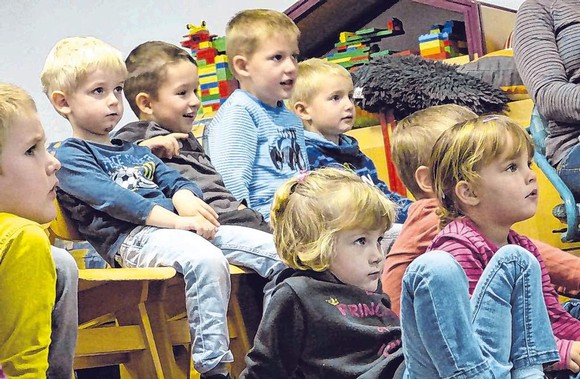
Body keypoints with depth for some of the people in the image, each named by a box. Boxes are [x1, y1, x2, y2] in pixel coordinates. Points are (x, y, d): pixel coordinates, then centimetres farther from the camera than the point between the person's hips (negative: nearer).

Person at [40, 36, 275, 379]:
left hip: (182, 226, 8)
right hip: (128, 237, -8)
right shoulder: (70, 157, 4)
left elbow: (173, 179, 21)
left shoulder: (135, 151, 31)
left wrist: (185, 198, -6)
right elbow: (112, 198, -11)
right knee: (205, 259, -38)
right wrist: (176, 221, -20)